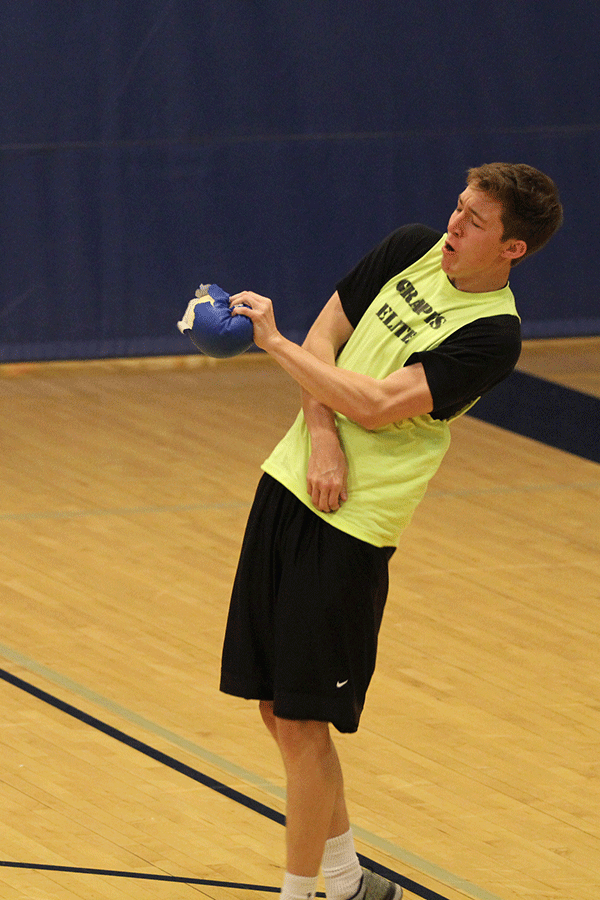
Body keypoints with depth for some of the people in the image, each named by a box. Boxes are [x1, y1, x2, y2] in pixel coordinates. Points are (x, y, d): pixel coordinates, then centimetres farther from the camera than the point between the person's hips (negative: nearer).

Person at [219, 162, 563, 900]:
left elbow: (378, 405, -20)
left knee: (302, 721, -7)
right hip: (290, 482, 7)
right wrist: (321, 432, -7)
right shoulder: (413, 249, 6)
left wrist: (273, 341, -13)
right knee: (276, 708, 12)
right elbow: (327, 331, 10)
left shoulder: (493, 334, -14)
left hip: (351, 526, -7)